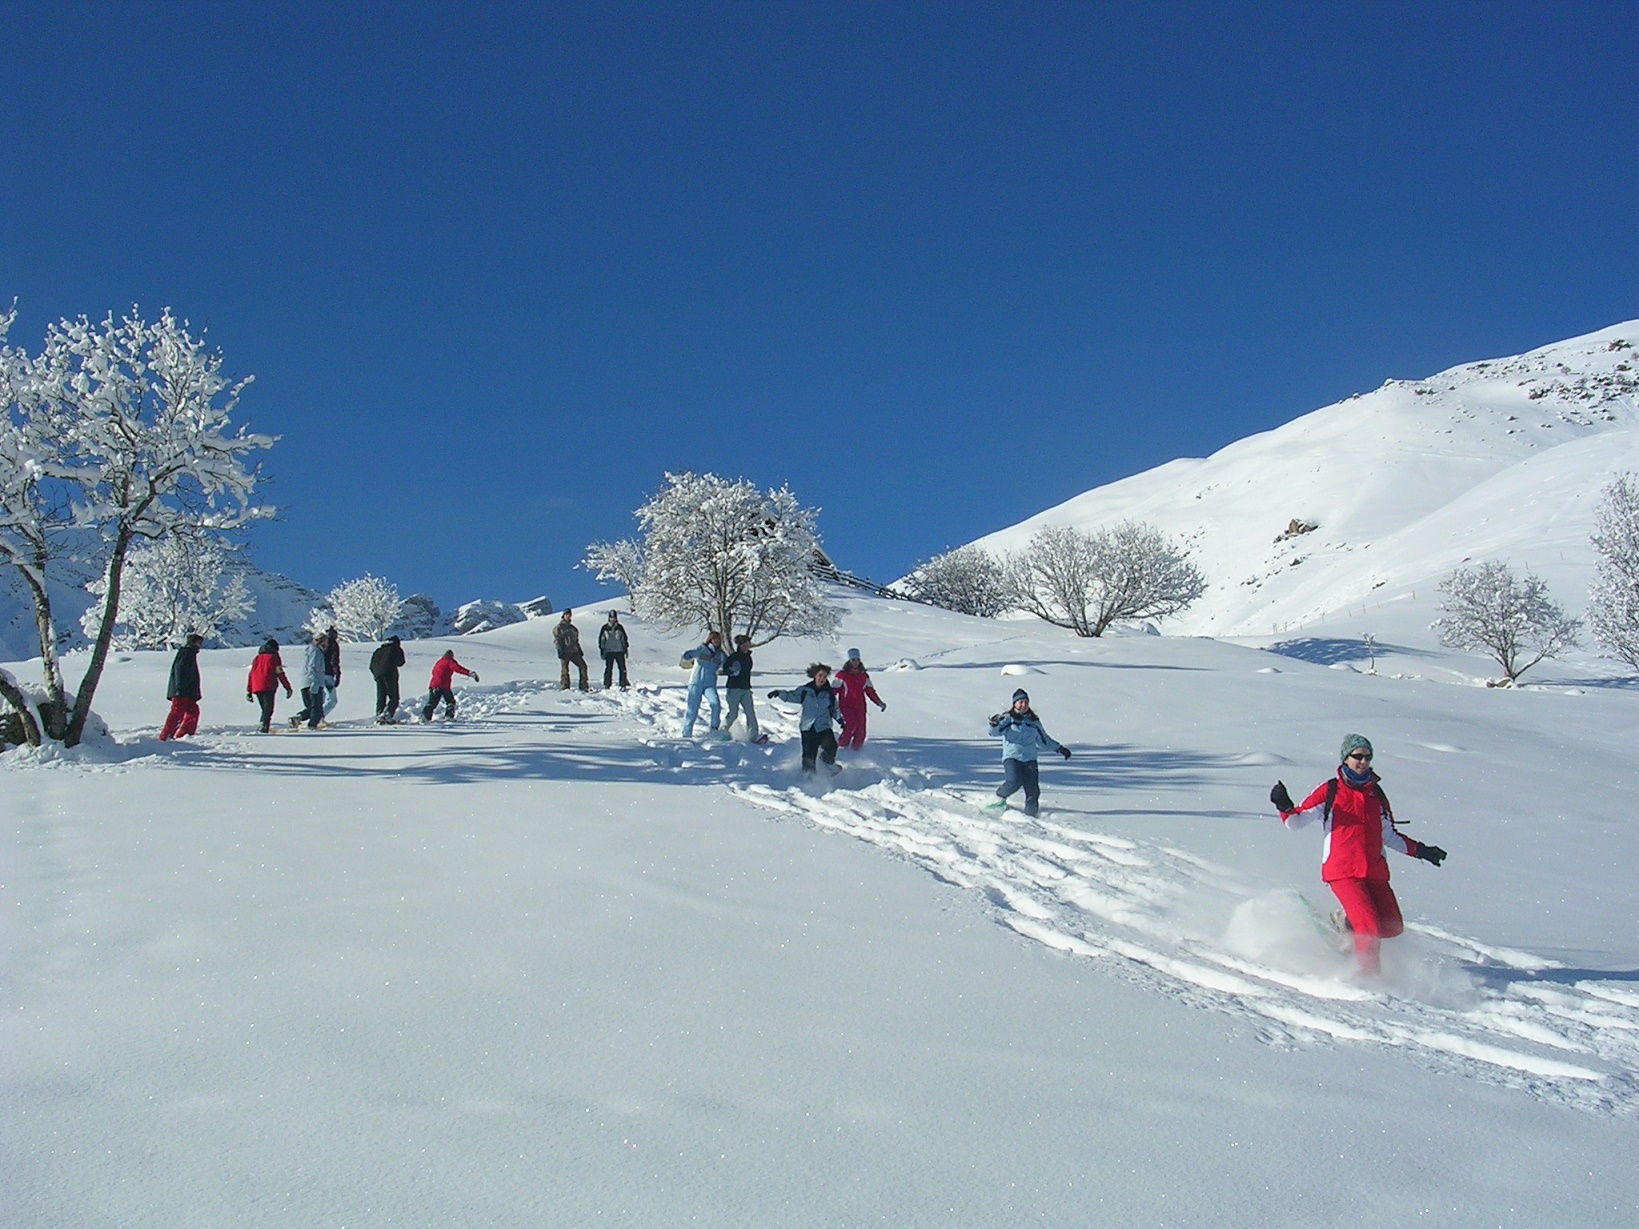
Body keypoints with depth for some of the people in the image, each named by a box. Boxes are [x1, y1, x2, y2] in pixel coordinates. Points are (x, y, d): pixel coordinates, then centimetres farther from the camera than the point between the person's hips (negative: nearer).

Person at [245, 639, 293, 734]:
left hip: (256, 688, 5)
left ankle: (262, 725, 5)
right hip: (268, 687, -5)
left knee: (265, 709, 17)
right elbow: (280, 674, -1)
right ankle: (264, 726, -27)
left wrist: (249, 691, 20)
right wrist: (288, 688, 1)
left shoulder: (258, 657, 22)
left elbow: (251, 674, 19)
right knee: (268, 709, -8)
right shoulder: (273, 657, 5)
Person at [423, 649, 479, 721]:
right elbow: (458, 668, -15)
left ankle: (425, 715, -8)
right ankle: (449, 716, -5)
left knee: (432, 702, 8)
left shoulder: (438, 662, 21)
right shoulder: (450, 661, 1)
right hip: (444, 685, -6)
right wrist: (469, 673, -24)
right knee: (450, 701, 8)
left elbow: (434, 672, 31)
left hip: (433, 684, 6)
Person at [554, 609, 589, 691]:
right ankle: (565, 688, 1)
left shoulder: (573, 628, 21)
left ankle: (584, 686, -2)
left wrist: (579, 650, 17)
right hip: (565, 652, -5)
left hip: (574, 651, 5)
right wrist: (560, 651, -15)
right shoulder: (558, 628, 3)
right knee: (564, 670, -4)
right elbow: (557, 640, -4)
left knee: (583, 666, -4)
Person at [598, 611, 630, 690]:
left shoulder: (620, 627, 7)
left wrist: (625, 649, 9)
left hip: (619, 651, 1)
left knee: (622, 668, -3)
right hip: (609, 651, -1)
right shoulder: (605, 628, 4)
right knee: (608, 668, -1)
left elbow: (624, 639, 14)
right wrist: (602, 651, 2)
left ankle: (623, 684, 3)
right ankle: (606, 685, 5)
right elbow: (601, 640, 7)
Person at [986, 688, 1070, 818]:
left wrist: (1060, 748, 26)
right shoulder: (1008, 718, 3)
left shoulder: (1034, 721, 16)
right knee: (1014, 781, -27)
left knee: (1033, 790, -7)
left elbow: (1044, 739, 28)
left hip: (1030, 759, 4)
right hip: (1012, 757, -4)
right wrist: (994, 724, -33)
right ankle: (1000, 797, 1)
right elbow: (995, 731, -11)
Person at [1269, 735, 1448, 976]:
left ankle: (1347, 925, 24)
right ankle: (1369, 975, 2)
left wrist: (1420, 850, 20)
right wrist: (1284, 807, -20)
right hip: (1342, 870, -5)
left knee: (1393, 928, -1)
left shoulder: (1377, 795, 16)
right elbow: (1297, 821, 0)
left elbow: (1389, 836, 26)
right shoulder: (1329, 791, 3)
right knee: (1370, 929, -17)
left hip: (1375, 871, 5)